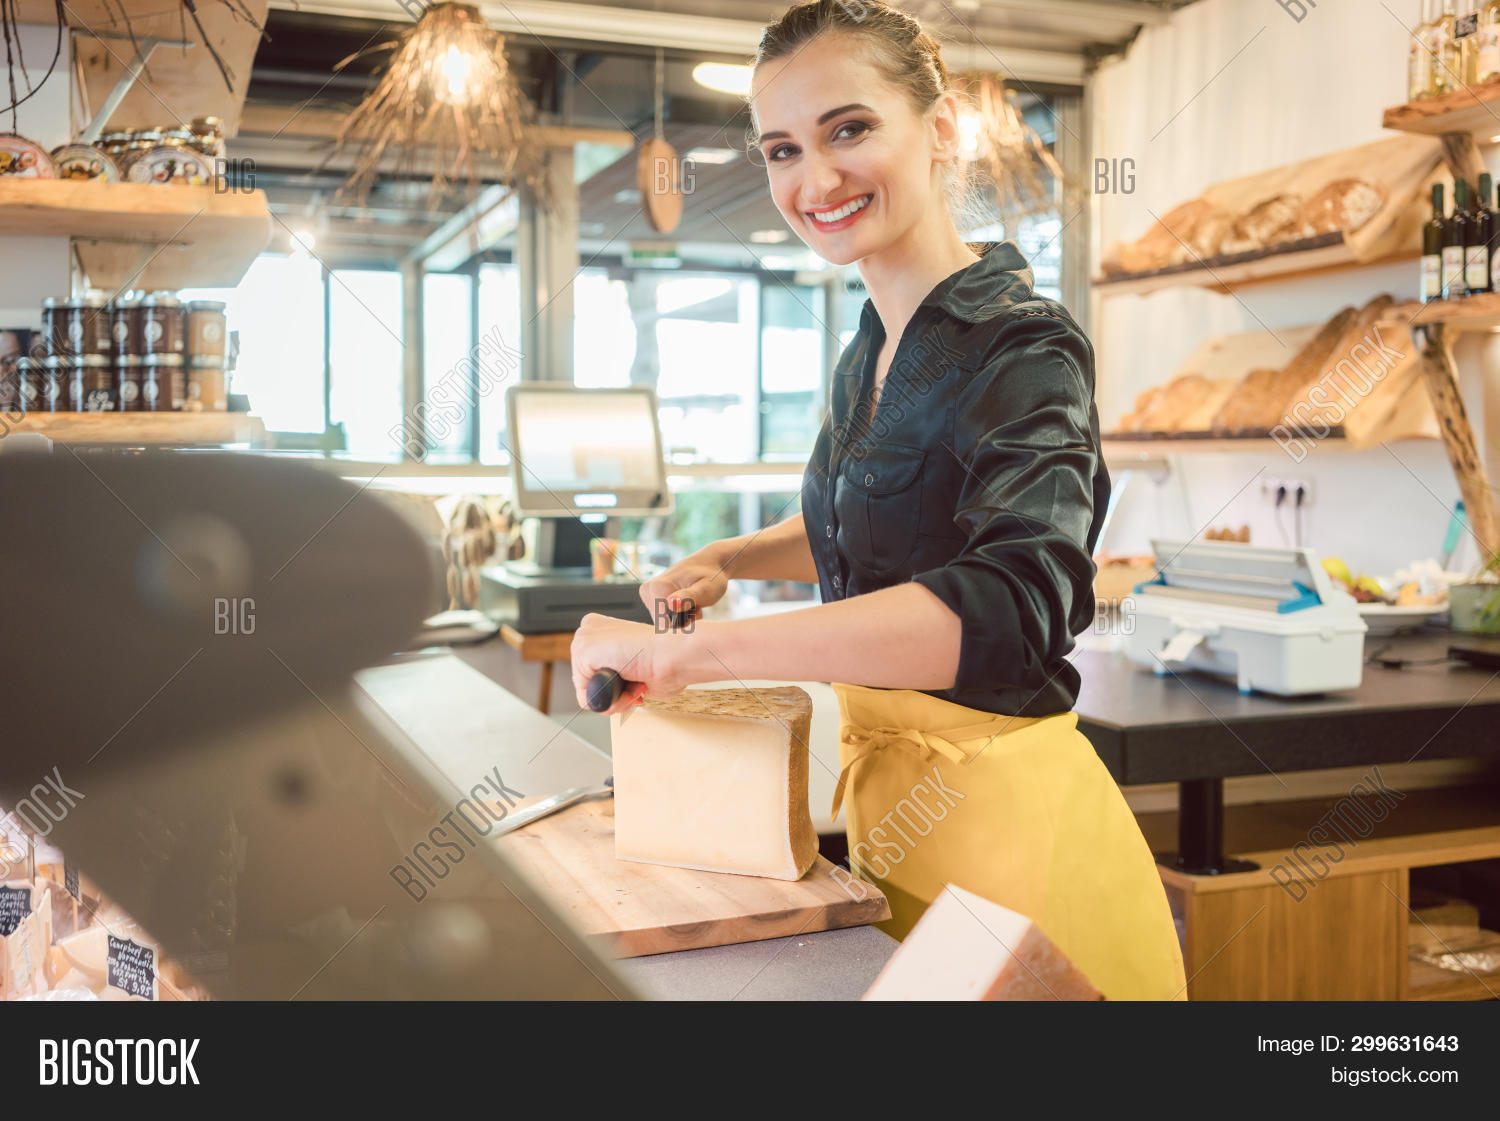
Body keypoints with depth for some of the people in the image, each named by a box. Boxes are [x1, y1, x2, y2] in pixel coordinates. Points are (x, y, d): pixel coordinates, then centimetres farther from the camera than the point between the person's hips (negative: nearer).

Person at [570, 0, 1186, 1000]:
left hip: (998, 808, -8)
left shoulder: (1020, 347, -18)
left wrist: (688, 652, -37)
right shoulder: (871, 352, 8)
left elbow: (1010, 605, -35)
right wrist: (724, 561, 8)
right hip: (889, 798, 8)